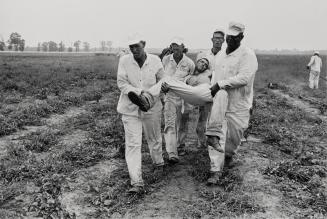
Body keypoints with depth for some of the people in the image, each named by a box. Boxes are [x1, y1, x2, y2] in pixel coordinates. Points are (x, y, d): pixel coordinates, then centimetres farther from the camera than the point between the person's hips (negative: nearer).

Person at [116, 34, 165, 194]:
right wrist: (138, 92, -23)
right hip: (130, 108, -1)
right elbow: (121, 82, -10)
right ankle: (137, 183, -5)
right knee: (132, 144, -7)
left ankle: (158, 163, 47)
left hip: (152, 107, 1)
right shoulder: (124, 61, -6)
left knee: (154, 139, 18)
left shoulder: (155, 60, -3)